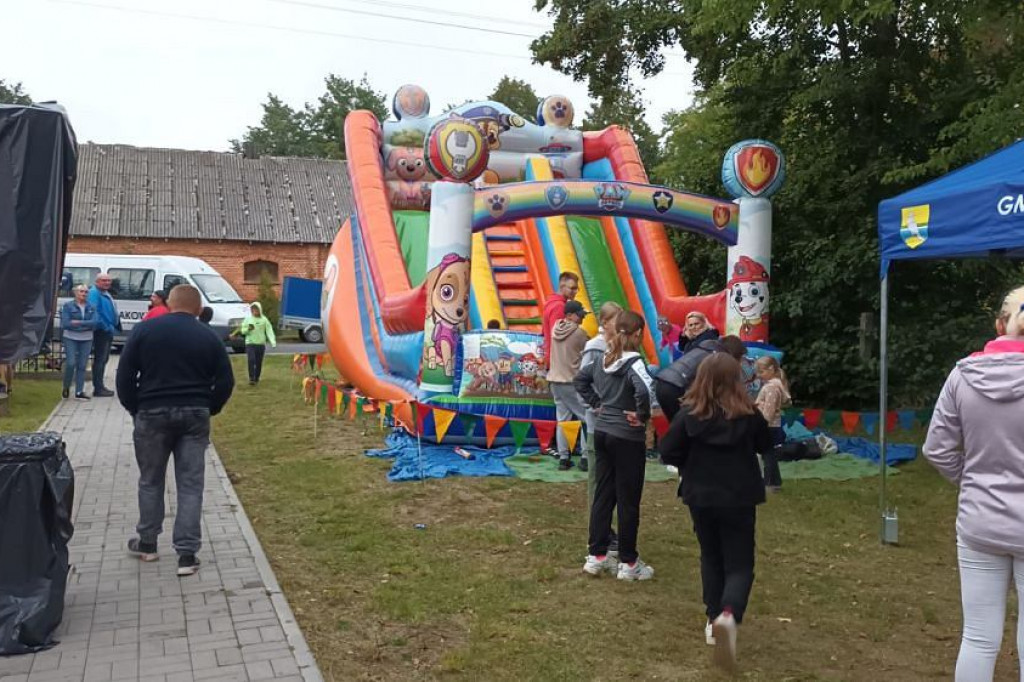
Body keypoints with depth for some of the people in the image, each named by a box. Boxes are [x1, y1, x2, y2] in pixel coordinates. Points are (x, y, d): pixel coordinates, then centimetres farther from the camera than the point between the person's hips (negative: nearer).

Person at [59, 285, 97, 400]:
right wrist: (86, 325, -11)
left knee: (82, 365, 4)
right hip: (71, 338, -3)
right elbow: (65, 323, -11)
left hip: (86, 340, 3)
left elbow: (94, 322, -6)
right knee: (70, 363, -9)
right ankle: (66, 387, 14)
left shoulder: (91, 308, 7)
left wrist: (78, 322, -17)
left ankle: (79, 391, 9)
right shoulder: (68, 306, -1)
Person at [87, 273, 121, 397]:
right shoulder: (94, 293, -12)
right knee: (100, 359, -8)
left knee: (103, 359, 16)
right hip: (102, 331, -10)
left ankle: (100, 386, 26)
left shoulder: (106, 293, 18)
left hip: (108, 331, 10)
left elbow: (112, 312, 24)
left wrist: (115, 327, 13)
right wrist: (104, 325, -22)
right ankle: (98, 389, -6)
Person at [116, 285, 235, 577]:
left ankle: (147, 543, 29)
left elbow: (125, 375, 0)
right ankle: (187, 554, 2)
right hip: (195, 415, 0)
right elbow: (225, 382, 2)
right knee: (191, 484, 3)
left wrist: (134, 409, 11)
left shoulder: (145, 329, 1)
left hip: (153, 412, 0)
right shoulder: (209, 337, 3)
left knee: (150, 480, 17)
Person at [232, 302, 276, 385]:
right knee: (251, 360, -16)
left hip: (261, 344, 1)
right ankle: (251, 378, -11)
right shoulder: (248, 319, 5)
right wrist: (248, 329, -17)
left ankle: (256, 378, 23)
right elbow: (242, 330, 6)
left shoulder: (264, 320, 4)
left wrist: (273, 342, -14)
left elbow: (269, 331, -2)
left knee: (259, 362, 7)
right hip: (250, 343, -1)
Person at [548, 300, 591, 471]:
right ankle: (586, 458, -1)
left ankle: (563, 458, 9)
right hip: (573, 381, -7)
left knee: (562, 420, 9)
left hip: (555, 380, 7)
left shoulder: (555, 328, 7)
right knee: (587, 419, 2)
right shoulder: (579, 332, -13)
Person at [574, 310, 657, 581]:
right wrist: (642, 416, -21)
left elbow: (580, 379, 19)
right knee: (628, 500, 4)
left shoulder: (604, 359, 5)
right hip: (627, 437, -7)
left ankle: (596, 555, 22)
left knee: (602, 493, 14)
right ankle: (628, 563, 14)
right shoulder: (633, 362, -17)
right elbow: (644, 389, -36)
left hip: (602, 432, 7)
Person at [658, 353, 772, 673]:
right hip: (739, 499, -1)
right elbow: (765, 445, 7)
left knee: (711, 558, 21)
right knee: (739, 564, 7)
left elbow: (668, 453, -9)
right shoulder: (748, 415, -10)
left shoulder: (689, 413, -11)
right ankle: (729, 614, -19)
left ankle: (714, 619, 25)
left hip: (700, 497, 1)